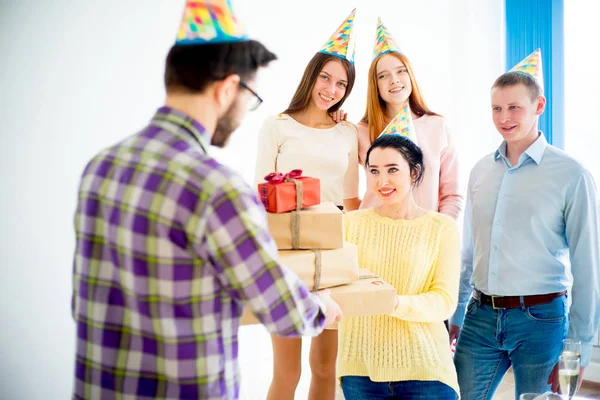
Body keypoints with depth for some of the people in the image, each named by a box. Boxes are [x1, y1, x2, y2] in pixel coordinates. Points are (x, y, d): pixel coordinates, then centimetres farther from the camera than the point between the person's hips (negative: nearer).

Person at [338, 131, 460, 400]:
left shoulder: (441, 227, 0)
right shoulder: (351, 223, 4)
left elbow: (445, 300, -8)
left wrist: (396, 304, -25)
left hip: (423, 368, -1)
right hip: (360, 367, 1)